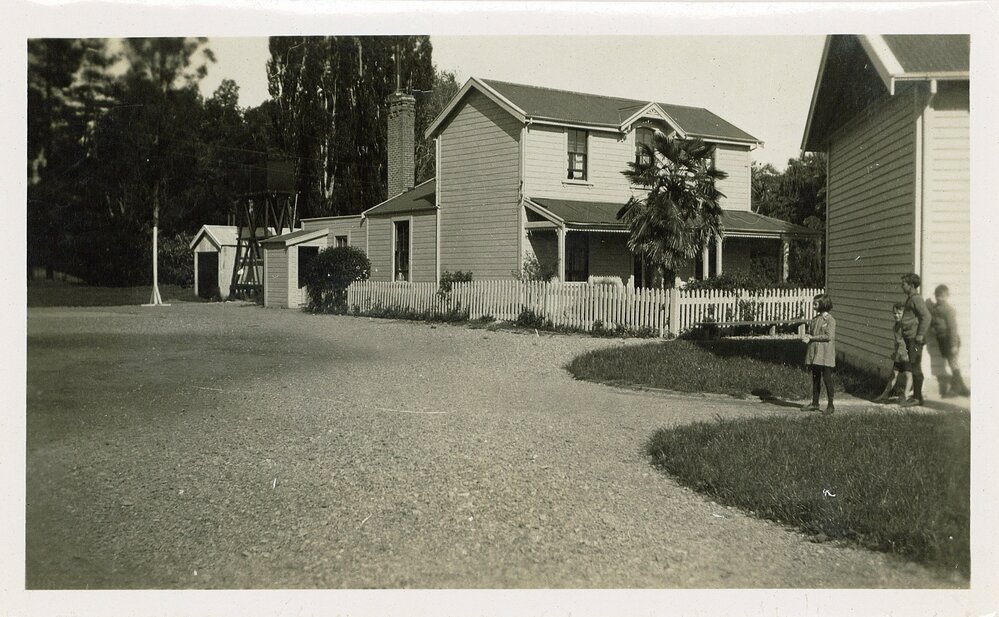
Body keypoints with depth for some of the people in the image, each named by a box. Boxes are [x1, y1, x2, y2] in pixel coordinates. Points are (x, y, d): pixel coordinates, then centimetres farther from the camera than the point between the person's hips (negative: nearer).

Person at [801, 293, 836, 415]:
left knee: (827, 379, -2)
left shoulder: (830, 320, -10)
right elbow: (810, 332, 16)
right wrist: (807, 337, -7)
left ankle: (830, 406, 5)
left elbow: (829, 336, -18)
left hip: (825, 355, -7)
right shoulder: (815, 319, 12)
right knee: (815, 378, 13)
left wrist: (812, 337, -16)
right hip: (814, 353, 7)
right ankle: (814, 403, 22)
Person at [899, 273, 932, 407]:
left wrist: (920, 335, -20)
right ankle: (916, 396, 16)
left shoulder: (916, 299, -14)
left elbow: (927, 316, -22)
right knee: (913, 367, 11)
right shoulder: (909, 299, 16)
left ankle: (917, 398, -2)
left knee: (915, 367, -6)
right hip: (909, 338, 10)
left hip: (915, 339, -10)